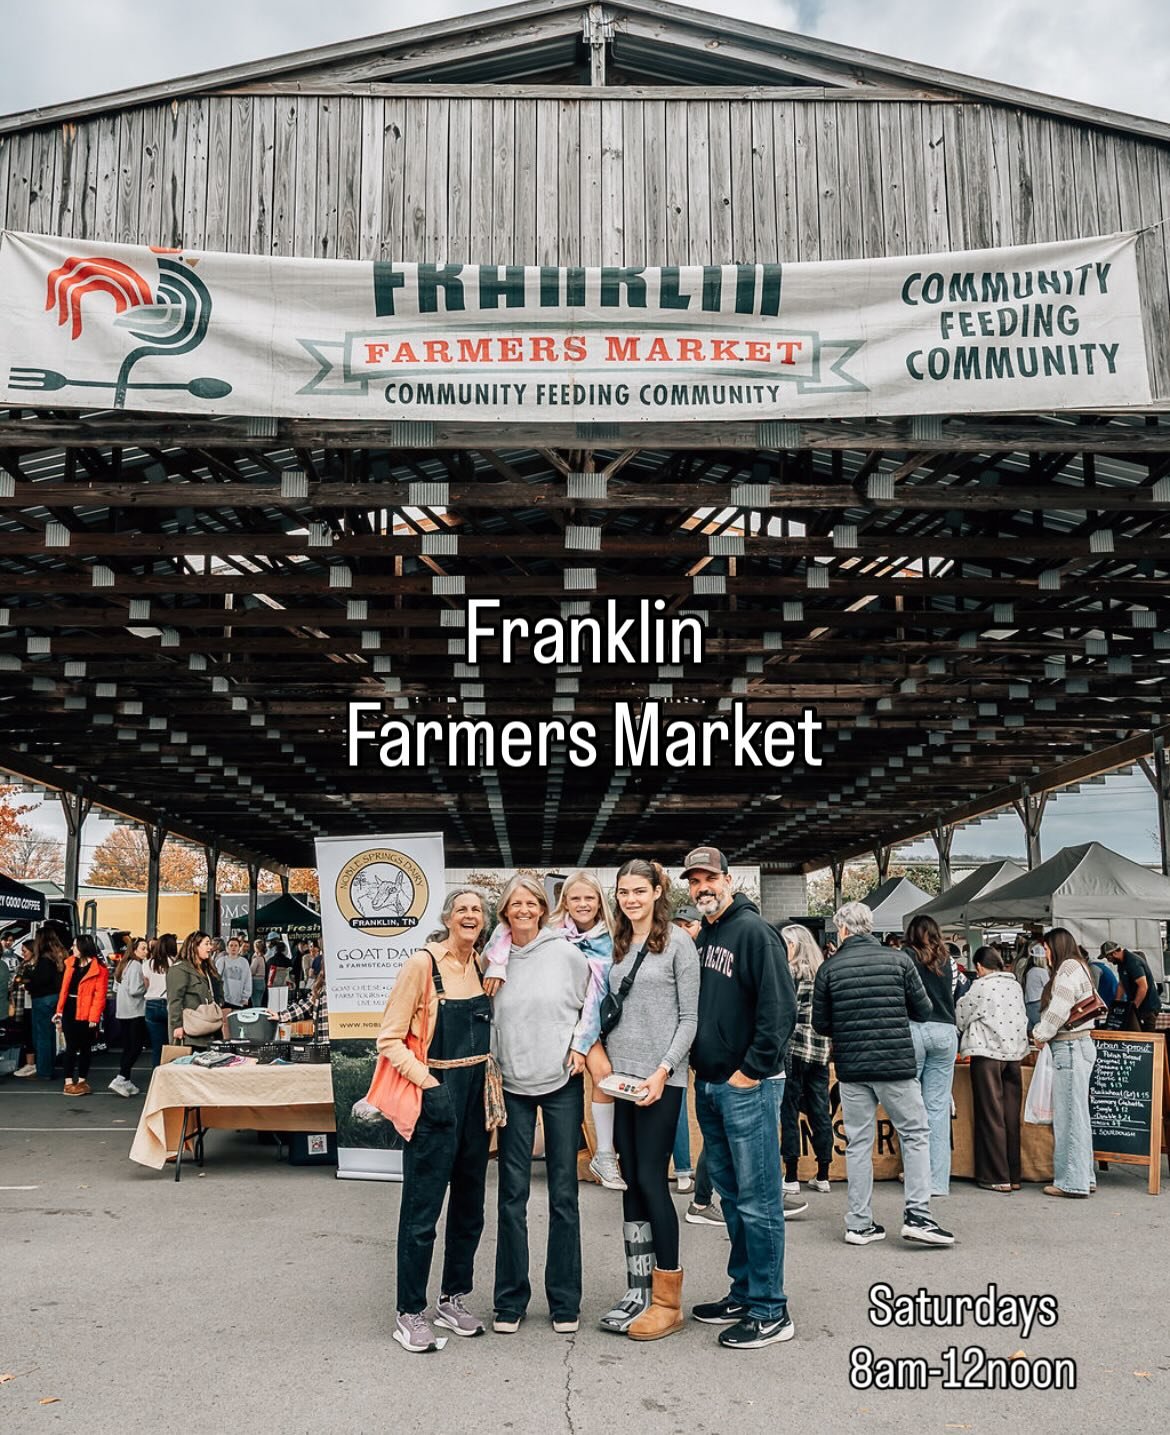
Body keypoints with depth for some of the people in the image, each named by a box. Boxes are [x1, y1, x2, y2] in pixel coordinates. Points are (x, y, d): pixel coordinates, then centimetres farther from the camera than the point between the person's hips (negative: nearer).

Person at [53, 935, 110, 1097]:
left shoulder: (99, 969, -10)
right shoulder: (70, 963, 9)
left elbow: (100, 995, -12)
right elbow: (64, 988, 11)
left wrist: (94, 1017, -17)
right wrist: (59, 1010, 8)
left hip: (86, 1013, -4)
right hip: (69, 1010, 4)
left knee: (85, 1047, 8)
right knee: (71, 1047, 2)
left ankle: (81, 1081, 18)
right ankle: (69, 1082, 5)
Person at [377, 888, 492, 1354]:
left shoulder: (482, 966, 8)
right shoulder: (423, 964, -11)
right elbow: (390, 1038, -11)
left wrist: (490, 1078, 8)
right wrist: (426, 1081, -19)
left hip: (476, 1096, 7)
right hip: (435, 1099, -7)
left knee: (469, 1205, 14)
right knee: (422, 1209, 0)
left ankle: (454, 1299, 29)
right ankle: (410, 1314, 11)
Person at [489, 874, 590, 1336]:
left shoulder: (566, 953, -3)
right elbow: (486, 1019, 11)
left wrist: (580, 1045, -3)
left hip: (561, 1082, -1)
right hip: (512, 1087, 1)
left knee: (563, 1193, 4)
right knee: (513, 1194, 4)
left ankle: (565, 1300, 16)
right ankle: (510, 1299, 17)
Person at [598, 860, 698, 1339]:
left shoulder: (678, 943, -4)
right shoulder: (617, 945, 12)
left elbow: (689, 1018, -6)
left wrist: (663, 1071, -14)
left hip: (660, 1079, -6)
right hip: (620, 1077, 6)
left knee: (652, 1180, -4)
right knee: (631, 1182, 9)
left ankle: (668, 1301, 6)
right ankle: (637, 1292, 17)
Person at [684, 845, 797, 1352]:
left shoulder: (752, 931, -12)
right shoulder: (700, 938, 13)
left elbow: (780, 1008, -18)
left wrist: (753, 1069, -16)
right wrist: (698, 1066, 12)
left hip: (747, 1087, -8)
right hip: (708, 1085, 8)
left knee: (757, 1200, -3)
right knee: (731, 1196, 16)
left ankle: (770, 1312, 5)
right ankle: (743, 1293, 28)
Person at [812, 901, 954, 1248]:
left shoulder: (830, 968, -1)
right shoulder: (899, 959, -2)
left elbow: (820, 1024, 3)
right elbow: (924, 1012, 3)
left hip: (851, 1068, 2)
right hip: (896, 1065, -2)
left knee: (858, 1142, 9)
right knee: (915, 1134, 9)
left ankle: (859, 1223, 11)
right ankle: (917, 1216, 1)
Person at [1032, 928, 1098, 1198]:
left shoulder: (1069, 967, -9)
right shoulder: (1077, 968, 21)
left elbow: (1059, 1009, -16)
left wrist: (1041, 1034, -4)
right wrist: (1042, 1032, 10)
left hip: (1069, 1047, -10)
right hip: (1078, 1045, 10)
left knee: (1069, 1116, -6)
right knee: (1077, 1115, 12)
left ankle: (1072, 1181, -4)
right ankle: (1084, 1177, 17)